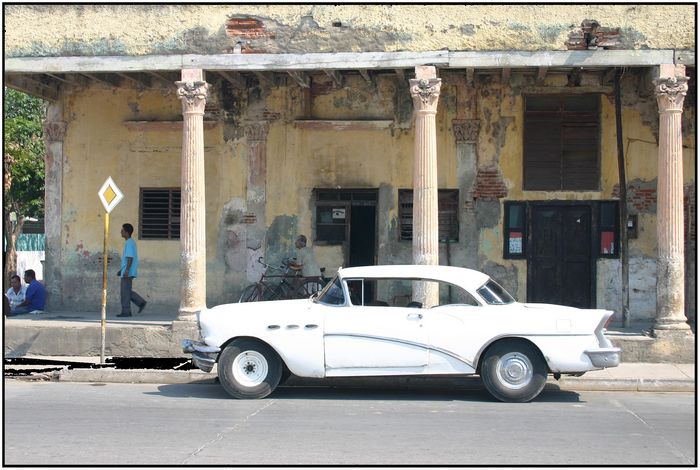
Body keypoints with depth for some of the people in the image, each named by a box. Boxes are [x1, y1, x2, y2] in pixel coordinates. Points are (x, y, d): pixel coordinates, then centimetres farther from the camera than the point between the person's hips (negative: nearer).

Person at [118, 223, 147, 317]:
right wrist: (122, 269, 25)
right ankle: (141, 302, 11)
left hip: (128, 272, -10)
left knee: (125, 292, -5)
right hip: (126, 272, 10)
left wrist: (127, 270, -25)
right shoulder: (130, 242, 17)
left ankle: (126, 311, -1)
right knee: (127, 291, 13)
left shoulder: (129, 243, -14)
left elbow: (130, 257, -21)